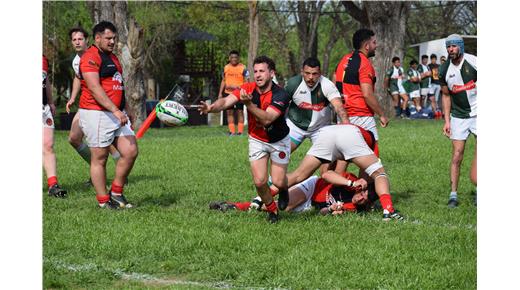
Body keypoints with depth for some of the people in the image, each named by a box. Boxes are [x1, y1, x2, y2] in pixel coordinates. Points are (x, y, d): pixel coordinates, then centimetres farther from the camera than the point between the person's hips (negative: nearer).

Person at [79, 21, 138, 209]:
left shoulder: (112, 57, 21)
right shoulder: (90, 57, -11)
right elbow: (95, 88, -21)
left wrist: (127, 110, 29)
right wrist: (115, 110, -26)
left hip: (117, 114, 9)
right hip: (97, 114, -9)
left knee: (130, 151, 0)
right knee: (99, 158, -2)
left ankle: (116, 193, 14)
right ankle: (103, 202, 4)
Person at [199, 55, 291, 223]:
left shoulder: (280, 95, -27)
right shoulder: (248, 89, -16)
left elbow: (267, 119, -40)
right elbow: (226, 101, -28)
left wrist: (248, 104, -52)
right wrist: (211, 107, -49)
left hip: (279, 141, -2)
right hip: (257, 140, 2)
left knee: (278, 182, -3)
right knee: (259, 181, -9)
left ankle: (283, 191, 36)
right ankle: (271, 209, 19)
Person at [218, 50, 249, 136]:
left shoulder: (243, 68, -3)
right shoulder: (226, 68, 10)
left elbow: (246, 82, -4)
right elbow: (223, 81, 17)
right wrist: (220, 93, 12)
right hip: (228, 93, 4)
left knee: (240, 111, -2)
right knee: (229, 111, 4)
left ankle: (240, 131, 1)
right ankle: (231, 131, 10)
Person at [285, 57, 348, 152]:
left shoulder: (327, 85, -25)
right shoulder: (293, 83, -16)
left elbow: (338, 105, -38)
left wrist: (346, 123, -55)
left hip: (320, 127, -1)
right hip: (295, 125, 1)